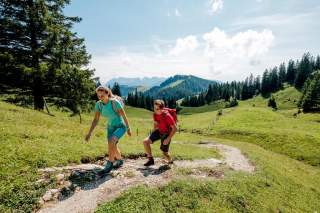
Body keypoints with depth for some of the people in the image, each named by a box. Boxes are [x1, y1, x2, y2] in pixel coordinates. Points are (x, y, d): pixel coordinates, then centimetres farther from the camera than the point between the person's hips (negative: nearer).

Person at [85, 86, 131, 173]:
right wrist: (89, 133, -9)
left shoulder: (115, 102, -28)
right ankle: (119, 160, 42)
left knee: (111, 141, -30)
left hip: (121, 126, -6)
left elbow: (124, 116, -18)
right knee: (113, 148, 13)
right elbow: (96, 120, -3)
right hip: (111, 127, 6)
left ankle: (110, 162, -9)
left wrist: (128, 129, -8)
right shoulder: (98, 104, -10)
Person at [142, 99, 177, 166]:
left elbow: (174, 128, -22)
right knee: (145, 141, -8)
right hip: (159, 131, 6)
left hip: (166, 134, -6)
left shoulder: (167, 116, -29)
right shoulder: (155, 114, -9)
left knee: (165, 152, 0)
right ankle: (151, 160, 8)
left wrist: (168, 139, -23)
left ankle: (170, 162, 36)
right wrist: (152, 135, 12)